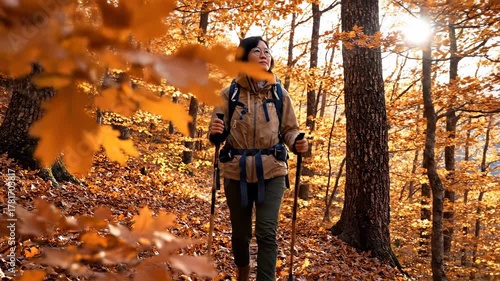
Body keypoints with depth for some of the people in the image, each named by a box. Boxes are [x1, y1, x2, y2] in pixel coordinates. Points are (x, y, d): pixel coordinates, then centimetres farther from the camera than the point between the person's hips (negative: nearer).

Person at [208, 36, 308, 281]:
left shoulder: (280, 94, 1)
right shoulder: (229, 94, -2)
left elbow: (289, 129, 6)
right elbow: (217, 135, 0)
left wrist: (297, 143, -16)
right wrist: (215, 132, -24)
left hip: (271, 171, 0)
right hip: (236, 171, 1)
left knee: (267, 233, -8)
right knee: (240, 232, 13)